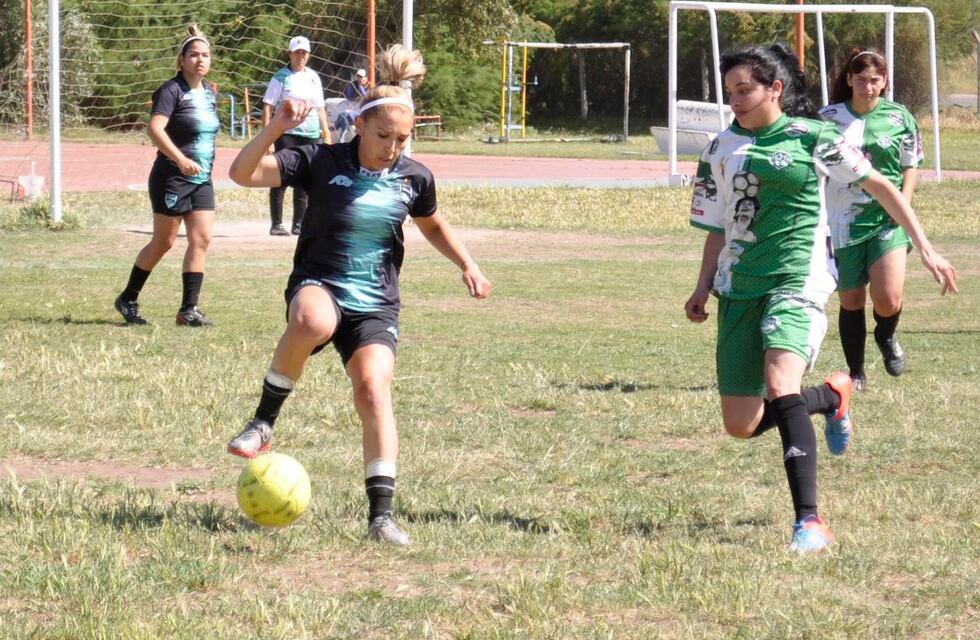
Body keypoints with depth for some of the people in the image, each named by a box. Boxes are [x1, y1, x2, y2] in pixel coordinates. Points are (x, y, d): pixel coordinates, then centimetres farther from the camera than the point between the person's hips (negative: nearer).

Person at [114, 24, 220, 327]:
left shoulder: (209, 93, 10)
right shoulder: (171, 91, -14)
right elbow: (155, 128, -27)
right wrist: (180, 159, -38)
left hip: (201, 180, 7)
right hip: (171, 178, -7)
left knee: (202, 239, -3)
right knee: (164, 242, 2)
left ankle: (188, 308, -1)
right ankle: (128, 299, 17)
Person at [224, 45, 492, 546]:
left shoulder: (414, 179, 3)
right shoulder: (321, 162, -8)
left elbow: (433, 226, 26)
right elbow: (242, 174, -15)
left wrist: (467, 264, 13)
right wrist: (275, 130, -29)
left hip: (375, 304, 3)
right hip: (318, 285, -3)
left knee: (373, 390, -21)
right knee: (314, 321, -40)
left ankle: (381, 514, -15)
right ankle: (263, 423, -20)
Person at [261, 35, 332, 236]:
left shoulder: (313, 77, 13)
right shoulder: (282, 77, -3)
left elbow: (320, 108, 19)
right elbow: (267, 107, -7)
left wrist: (326, 134, 14)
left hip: (311, 136, 5)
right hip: (286, 134, -5)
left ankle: (299, 224, 14)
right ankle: (276, 225, 1)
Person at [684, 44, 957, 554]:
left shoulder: (812, 137, -2)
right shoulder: (721, 150, 9)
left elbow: (878, 186, 5)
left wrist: (924, 248, 2)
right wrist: (703, 288, 3)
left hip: (797, 279, -5)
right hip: (740, 286, 5)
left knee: (779, 385, -30)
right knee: (741, 425, 3)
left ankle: (809, 522, -30)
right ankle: (831, 398, 33)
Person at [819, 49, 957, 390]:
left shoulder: (899, 117, 4)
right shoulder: (829, 118, 3)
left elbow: (911, 166, 12)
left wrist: (904, 201, -5)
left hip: (887, 220, -1)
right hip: (843, 221, 1)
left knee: (888, 300, -15)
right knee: (851, 301, 5)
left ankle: (886, 337, 20)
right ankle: (856, 373, 21)